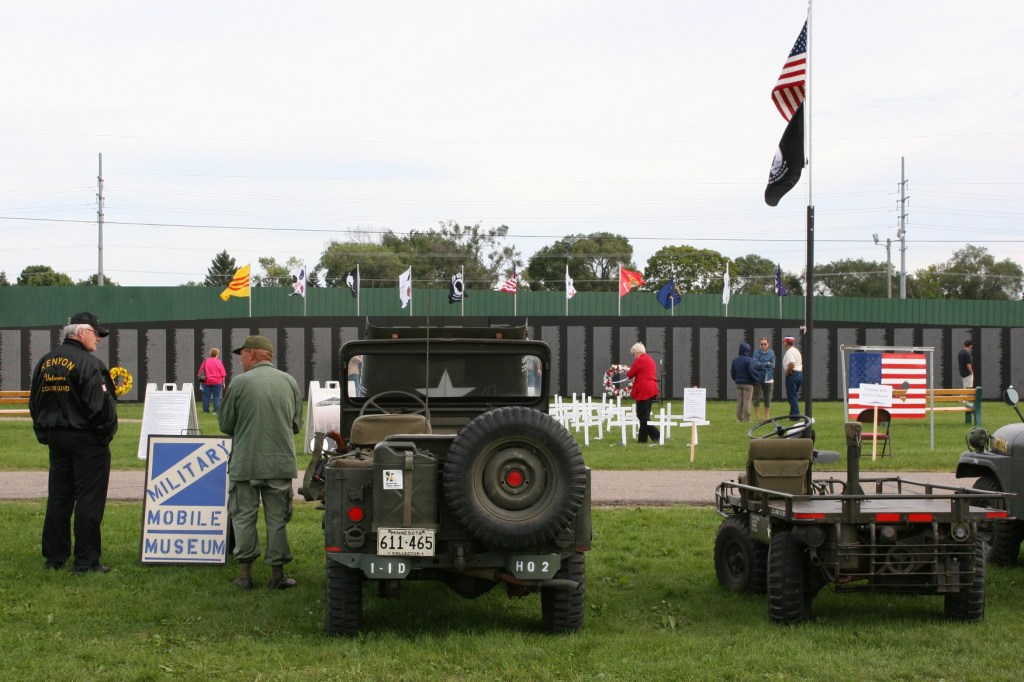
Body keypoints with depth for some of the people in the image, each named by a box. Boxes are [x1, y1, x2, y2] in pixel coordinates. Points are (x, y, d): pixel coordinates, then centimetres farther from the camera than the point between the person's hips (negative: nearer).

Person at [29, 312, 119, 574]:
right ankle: (86, 561, -2)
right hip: (86, 439, -7)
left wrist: (44, 434, 19)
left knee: (58, 498, 13)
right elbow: (98, 405, -20)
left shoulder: (45, 362, 10)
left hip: (55, 437, 7)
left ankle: (54, 557, 17)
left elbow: (34, 402, 15)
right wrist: (105, 432, -5)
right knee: (89, 500, -2)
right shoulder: (88, 362, -16)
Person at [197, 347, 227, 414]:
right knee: (216, 396, 2)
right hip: (217, 382, -2)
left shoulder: (205, 362, 1)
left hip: (207, 382, 2)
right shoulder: (219, 362, -5)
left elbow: (200, 373, 4)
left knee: (206, 396, 8)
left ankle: (206, 410, 10)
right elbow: (223, 374, -4)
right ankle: (216, 411, -3)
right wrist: (223, 383, 5)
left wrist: (201, 379, 15)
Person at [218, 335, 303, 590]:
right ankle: (277, 573, 10)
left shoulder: (240, 383, -8)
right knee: (277, 518, 8)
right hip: (281, 461, 3)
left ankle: (245, 573, 8)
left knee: (244, 516, 8)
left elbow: (225, 424, -1)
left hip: (245, 462, -2)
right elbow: (297, 424, 9)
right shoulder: (289, 382, 3)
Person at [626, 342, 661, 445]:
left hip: (644, 390, -9)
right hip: (652, 389, 9)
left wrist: (628, 375, 16)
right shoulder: (650, 359, 18)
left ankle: (656, 435, -16)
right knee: (644, 415, 13)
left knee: (642, 416, -6)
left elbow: (630, 374, -4)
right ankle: (642, 439, 15)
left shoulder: (640, 360, -11)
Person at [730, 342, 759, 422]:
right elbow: (752, 371, -18)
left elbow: (732, 372, 10)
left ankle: (739, 418, 10)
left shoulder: (735, 360, 6)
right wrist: (755, 379, -2)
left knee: (739, 401, 10)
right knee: (747, 401, -3)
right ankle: (746, 418, -4)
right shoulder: (749, 360, -14)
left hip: (738, 383, 6)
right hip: (747, 384, -6)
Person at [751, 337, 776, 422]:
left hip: (768, 379, 2)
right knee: (757, 398, 1)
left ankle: (767, 416, 15)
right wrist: (767, 364, -10)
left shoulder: (771, 353, 5)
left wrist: (761, 364, -7)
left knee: (768, 399, 6)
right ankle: (757, 417, 9)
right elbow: (755, 364, -14)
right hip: (758, 379, -2)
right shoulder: (756, 352, -4)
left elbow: (773, 365, -1)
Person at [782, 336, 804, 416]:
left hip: (792, 374, -9)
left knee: (792, 396, -5)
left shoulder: (789, 352, -14)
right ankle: (793, 414, 19)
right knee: (795, 395, 16)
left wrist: (787, 372, -14)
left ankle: (795, 415, -8)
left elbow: (792, 364, -27)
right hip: (800, 373, 9)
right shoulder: (797, 351, 15)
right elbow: (802, 363, 20)